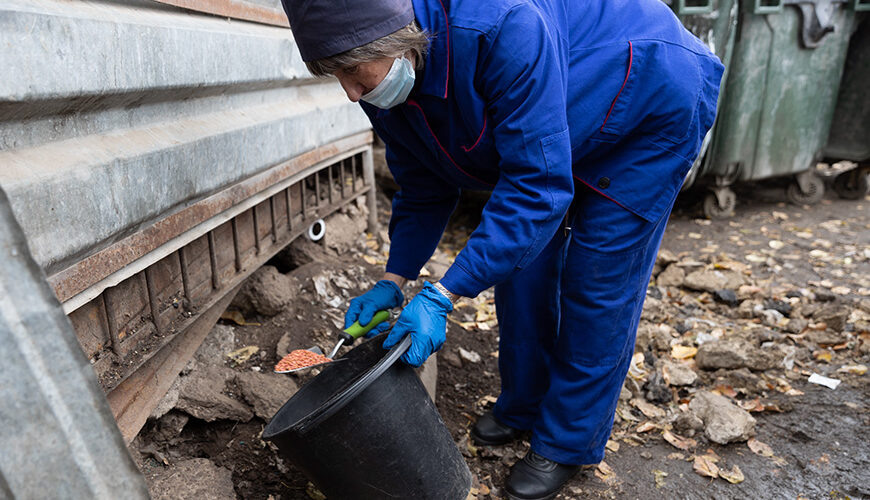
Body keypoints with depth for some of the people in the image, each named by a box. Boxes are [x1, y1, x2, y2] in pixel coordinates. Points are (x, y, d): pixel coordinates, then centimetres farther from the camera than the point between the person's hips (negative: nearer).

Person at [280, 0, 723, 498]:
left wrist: (442, 296, -38)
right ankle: (523, 406, 27)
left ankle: (569, 443, 12)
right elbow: (424, 192, 0)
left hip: (653, 110, -7)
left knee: (596, 286, -7)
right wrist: (392, 283, -9)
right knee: (520, 267, 5)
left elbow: (538, 186, -39)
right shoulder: (385, 92, -14)